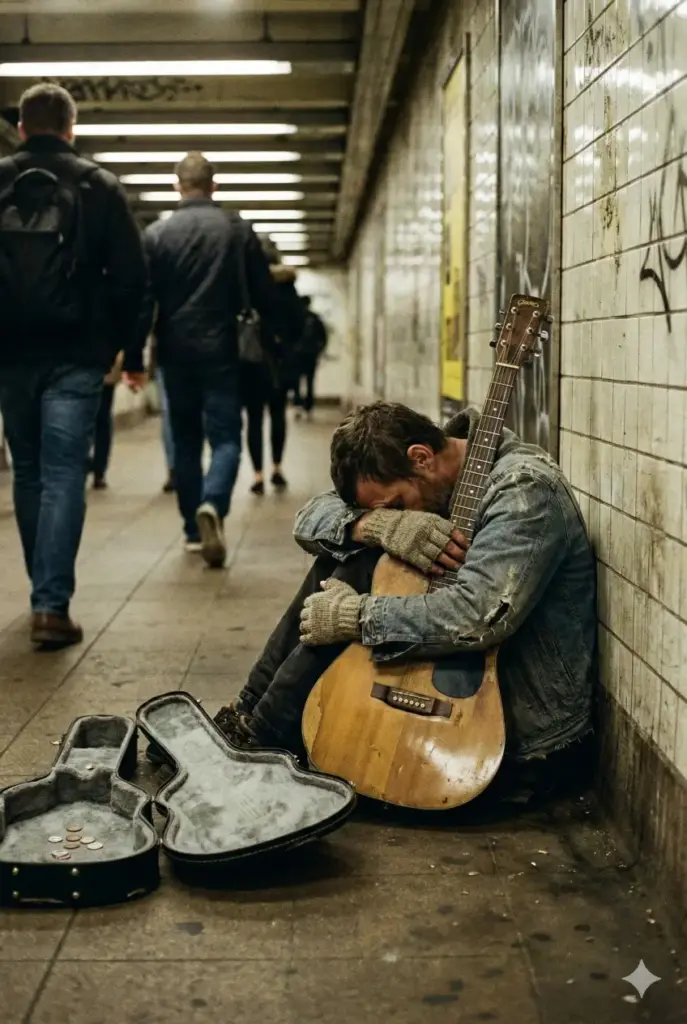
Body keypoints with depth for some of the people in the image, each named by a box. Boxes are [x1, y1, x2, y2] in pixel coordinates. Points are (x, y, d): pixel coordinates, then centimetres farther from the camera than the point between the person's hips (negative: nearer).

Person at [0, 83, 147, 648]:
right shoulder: (98, 186, 1)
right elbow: (130, 276, -2)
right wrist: (132, 352, 4)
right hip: (74, 355, -2)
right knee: (63, 476, -3)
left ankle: (47, 592, 24)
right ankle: (52, 604, -11)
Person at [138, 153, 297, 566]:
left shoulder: (156, 234, 1)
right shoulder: (239, 230, 1)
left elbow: (144, 299, -2)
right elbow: (264, 292, 2)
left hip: (175, 351, 1)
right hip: (220, 349, -1)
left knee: (185, 441, 12)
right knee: (226, 437, 0)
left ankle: (194, 531, 16)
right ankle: (212, 505, -28)